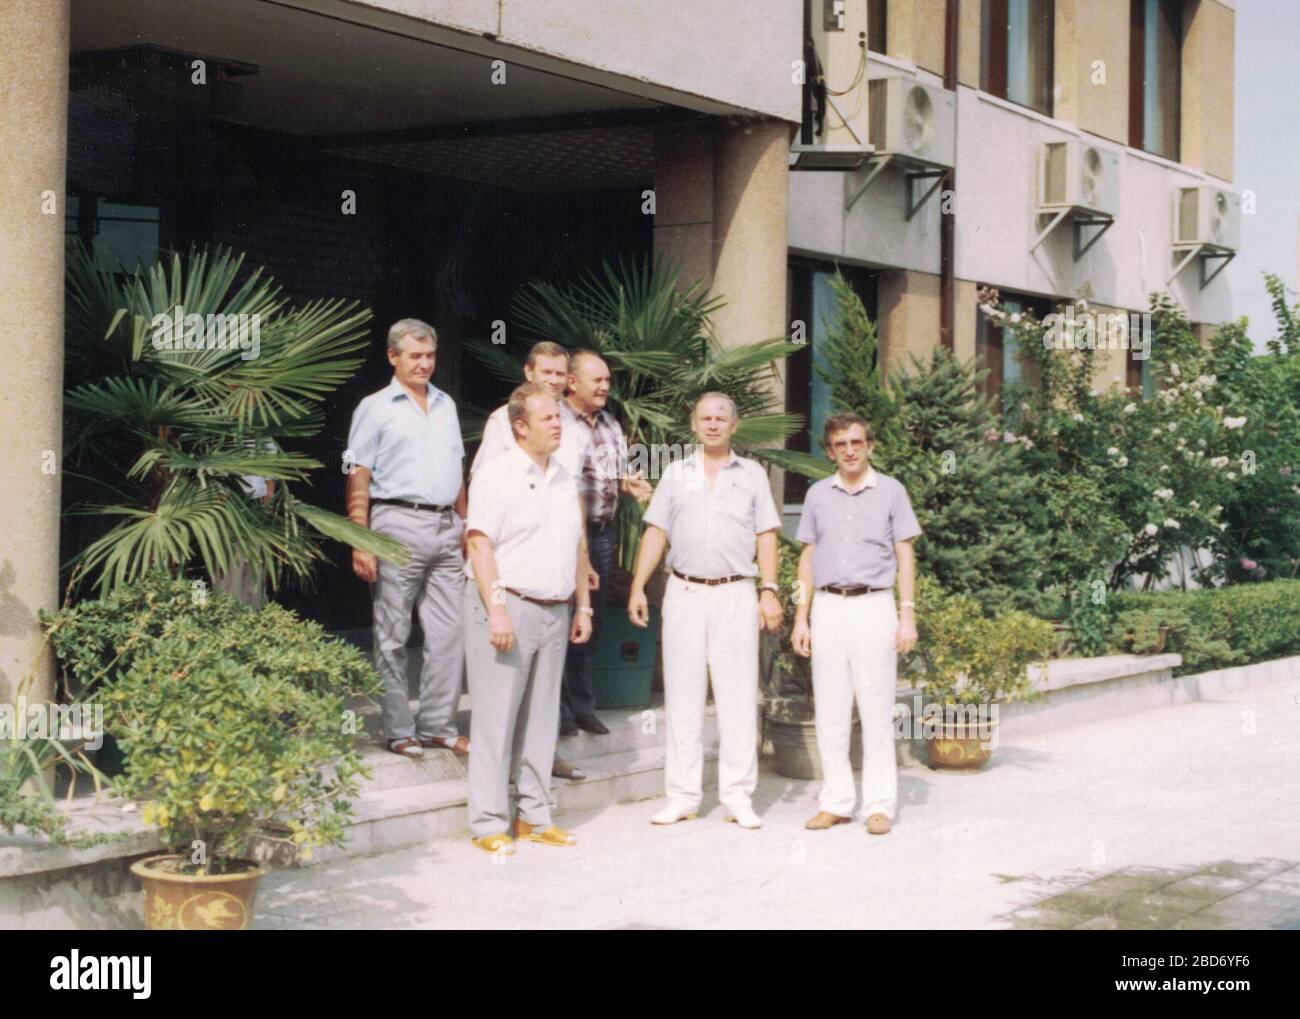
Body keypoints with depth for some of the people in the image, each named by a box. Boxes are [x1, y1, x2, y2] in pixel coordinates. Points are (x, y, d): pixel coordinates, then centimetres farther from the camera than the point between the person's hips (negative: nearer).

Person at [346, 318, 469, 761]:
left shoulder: (445, 405, 16)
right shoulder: (376, 408, -1)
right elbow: (358, 479, -5)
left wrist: (464, 525, 16)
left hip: (446, 527, 6)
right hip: (398, 524, -5)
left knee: (449, 632, 5)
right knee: (393, 636, 0)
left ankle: (438, 725, 13)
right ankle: (398, 730, 7)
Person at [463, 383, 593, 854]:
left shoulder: (565, 478, 15)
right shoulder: (497, 474, -7)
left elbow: (578, 545, 21)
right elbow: (480, 544, -13)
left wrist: (583, 605, 16)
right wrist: (497, 610, -19)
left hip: (554, 611, 7)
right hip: (507, 606, -7)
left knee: (541, 720, 10)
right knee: (497, 720, -4)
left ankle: (534, 816, 18)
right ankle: (489, 824, 1)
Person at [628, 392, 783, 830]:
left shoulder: (752, 475, 11)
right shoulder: (675, 474, 13)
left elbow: (766, 537, 7)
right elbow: (656, 533, 10)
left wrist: (770, 591, -2)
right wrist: (638, 587, 1)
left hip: (736, 595, -1)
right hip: (684, 593, 1)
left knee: (738, 696, -3)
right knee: (682, 696, 2)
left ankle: (738, 797, 2)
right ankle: (682, 796, 7)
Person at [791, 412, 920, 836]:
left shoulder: (890, 492, 4)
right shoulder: (818, 495, 11)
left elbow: (904, 557, 5)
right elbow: (808, 558, 14)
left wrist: (908, 616, -3)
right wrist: (801, 618, 8)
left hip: (873, 607, -3)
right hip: (828, 608, 3)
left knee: (877, 710, -3)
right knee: (829, 710, 3)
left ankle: (879, 805, 2)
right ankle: (836, 801, 11)